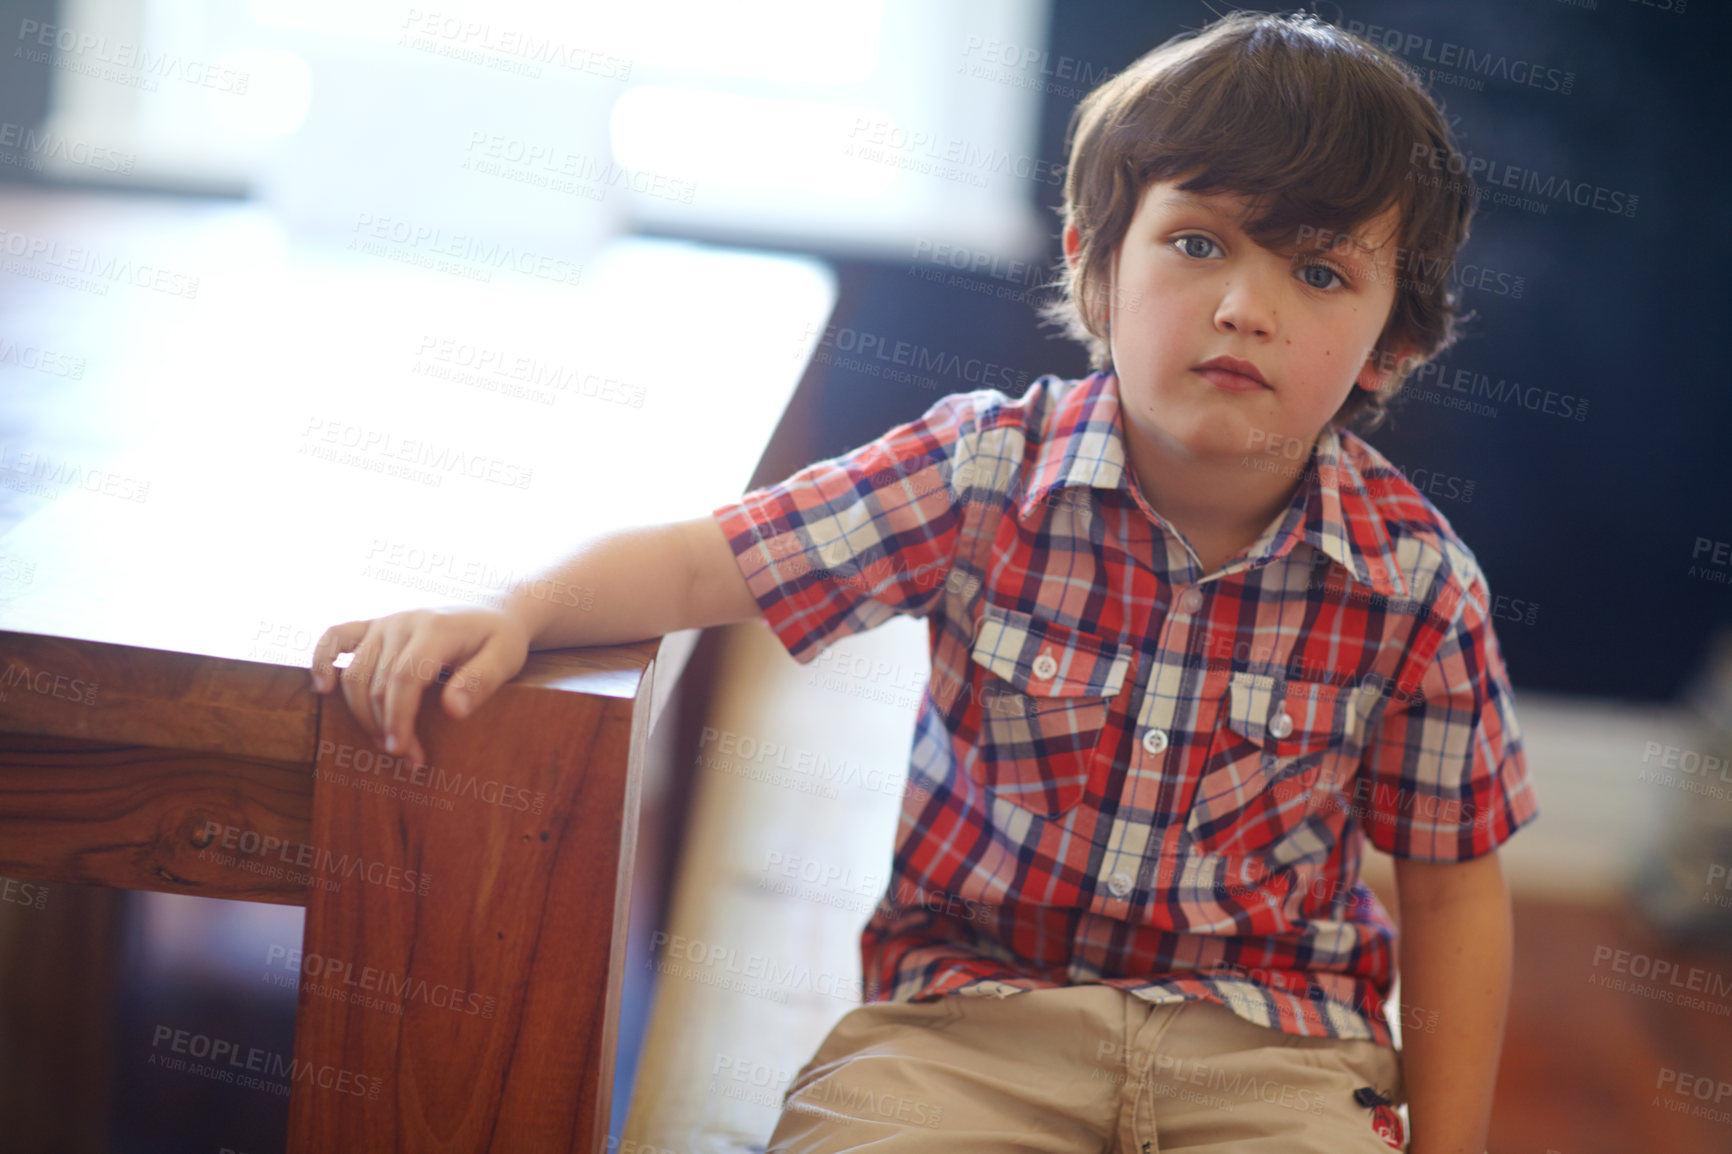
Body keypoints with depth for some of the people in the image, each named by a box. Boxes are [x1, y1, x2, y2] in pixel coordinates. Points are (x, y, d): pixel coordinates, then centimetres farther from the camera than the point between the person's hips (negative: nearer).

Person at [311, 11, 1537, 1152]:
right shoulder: (987, 469, -8)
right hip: (973, 1006, 0)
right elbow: (702, 561, -6)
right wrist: (509, 611, -24)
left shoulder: (1416, 579, -6)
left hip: (1272, 1046, 1)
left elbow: (1454, 886, 3)